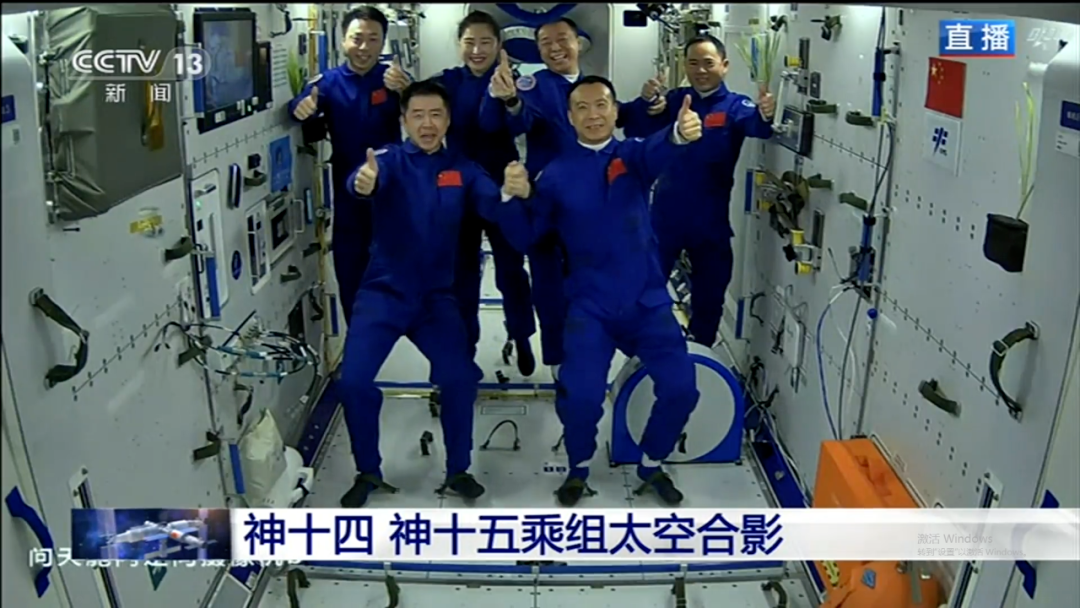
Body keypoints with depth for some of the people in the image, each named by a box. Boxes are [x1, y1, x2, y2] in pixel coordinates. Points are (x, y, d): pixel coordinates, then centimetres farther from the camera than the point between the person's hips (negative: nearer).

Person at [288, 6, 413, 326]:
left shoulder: (393, 78, -5)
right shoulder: (329, 81, 0)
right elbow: (303, 106, -16)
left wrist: (406, 90, -46)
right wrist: (302, 106, -41)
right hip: (349, 192, 2)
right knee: (350, 270, 10)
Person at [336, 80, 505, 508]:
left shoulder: (462, 170, 4)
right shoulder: (390, 160, -5)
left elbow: (494, 206, -13)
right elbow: (368, 180, -28)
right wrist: (363, 183, -53)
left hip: (436, 297, 2)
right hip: (383, 292, -1)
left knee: (459, 378, -10)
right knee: (354, 381, -12)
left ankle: (458, 471, 12)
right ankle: (368, 472, 11)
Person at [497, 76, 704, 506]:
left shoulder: (633, 155, 1)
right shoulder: (557, 173, 2)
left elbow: (661, 149, -25)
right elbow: (523, 237, 2)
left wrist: (682, 134, -49)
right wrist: (513, 198, -19)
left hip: (648, 301, 1)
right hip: (590, 306, -1)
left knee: (681, 387, -6)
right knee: (580, 396, -14)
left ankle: (651, 466, 23)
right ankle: (579, 469, 18)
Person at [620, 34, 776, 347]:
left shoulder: (735, 106, -4)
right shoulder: (674, 100, 0)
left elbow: (755, 124, -26)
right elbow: (637, 128, -15)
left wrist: (765, 115, -50)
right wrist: (645, 103, -37)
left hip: (710, 220, 0)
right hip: (666, 216, 0)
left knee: (709, 294, 14)